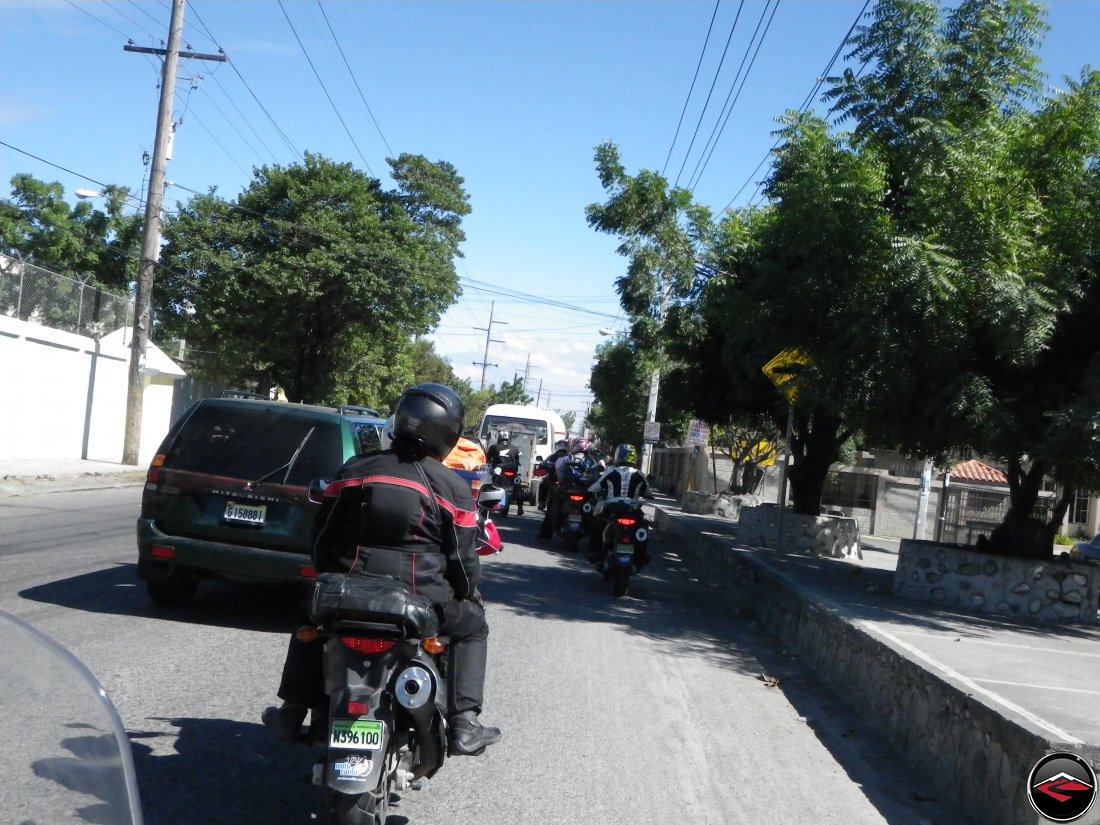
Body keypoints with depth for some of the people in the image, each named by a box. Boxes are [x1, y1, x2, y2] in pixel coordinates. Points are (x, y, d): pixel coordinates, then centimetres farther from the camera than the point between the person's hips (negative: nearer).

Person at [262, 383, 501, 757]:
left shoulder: (353, 470, 7)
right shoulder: (452, 487, -2)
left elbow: (323, 536, 12)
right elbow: (463, 558, -1)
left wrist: (329, 578, 28)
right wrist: (471, 595, 19)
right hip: (421, 597, -3)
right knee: (472, 626, 24)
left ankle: (292, 711, 30)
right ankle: (463, 723, 13)